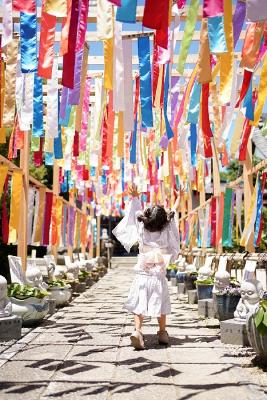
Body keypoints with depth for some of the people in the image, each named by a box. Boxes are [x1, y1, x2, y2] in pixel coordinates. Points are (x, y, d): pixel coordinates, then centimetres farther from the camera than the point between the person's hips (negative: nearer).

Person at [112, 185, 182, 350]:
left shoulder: (142, 231, -2)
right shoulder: (165, 233, -3)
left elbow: (137, 213, 13)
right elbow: (174, 214, 10)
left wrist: (135, 197, 26)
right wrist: (179, 198, 23)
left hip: (142, 274, 0)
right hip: (159, 276, 0)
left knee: (140, 304, -3)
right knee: (161, 304, 13)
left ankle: (137, 331, -22)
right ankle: (163, 333, 26)